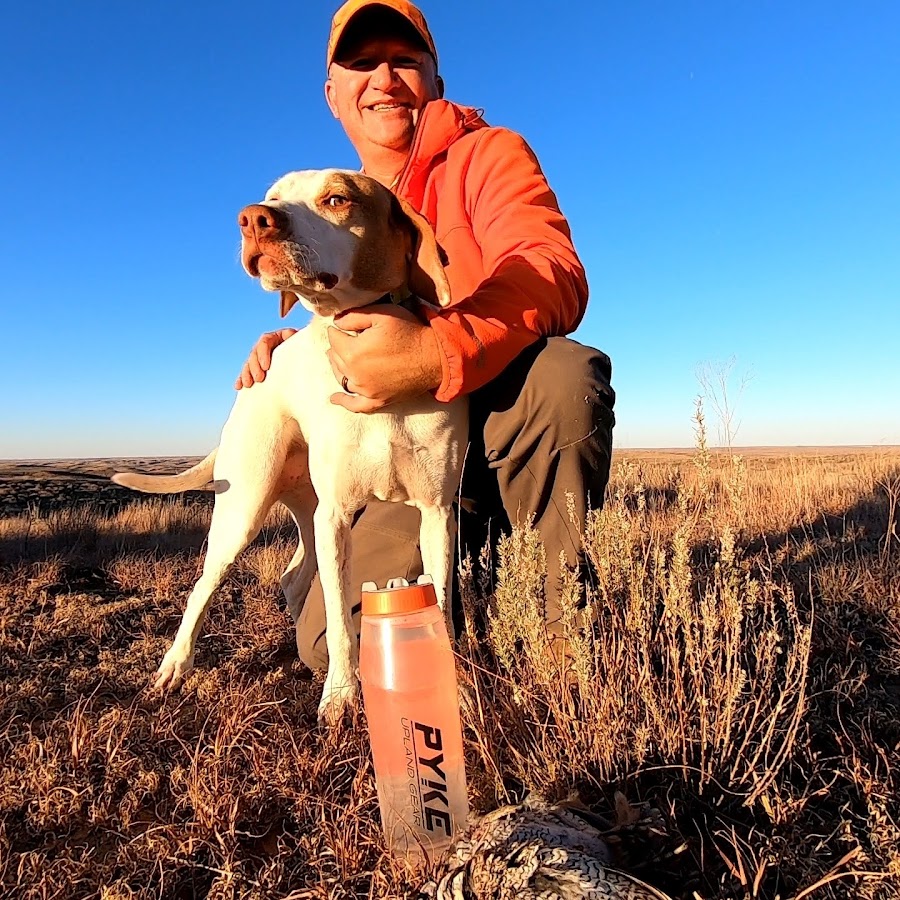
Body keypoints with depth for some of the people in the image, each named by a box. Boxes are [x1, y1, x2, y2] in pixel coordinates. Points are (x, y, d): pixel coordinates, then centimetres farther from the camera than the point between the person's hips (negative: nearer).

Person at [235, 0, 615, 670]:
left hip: (511, 428, -3)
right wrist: (291, 345, -1)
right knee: (332, 646, -9)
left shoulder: (487, 154, -4)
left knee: (563, 372, -39)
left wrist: (437, 354, -43)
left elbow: (553, 276, -24)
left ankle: (575, 623, -19)